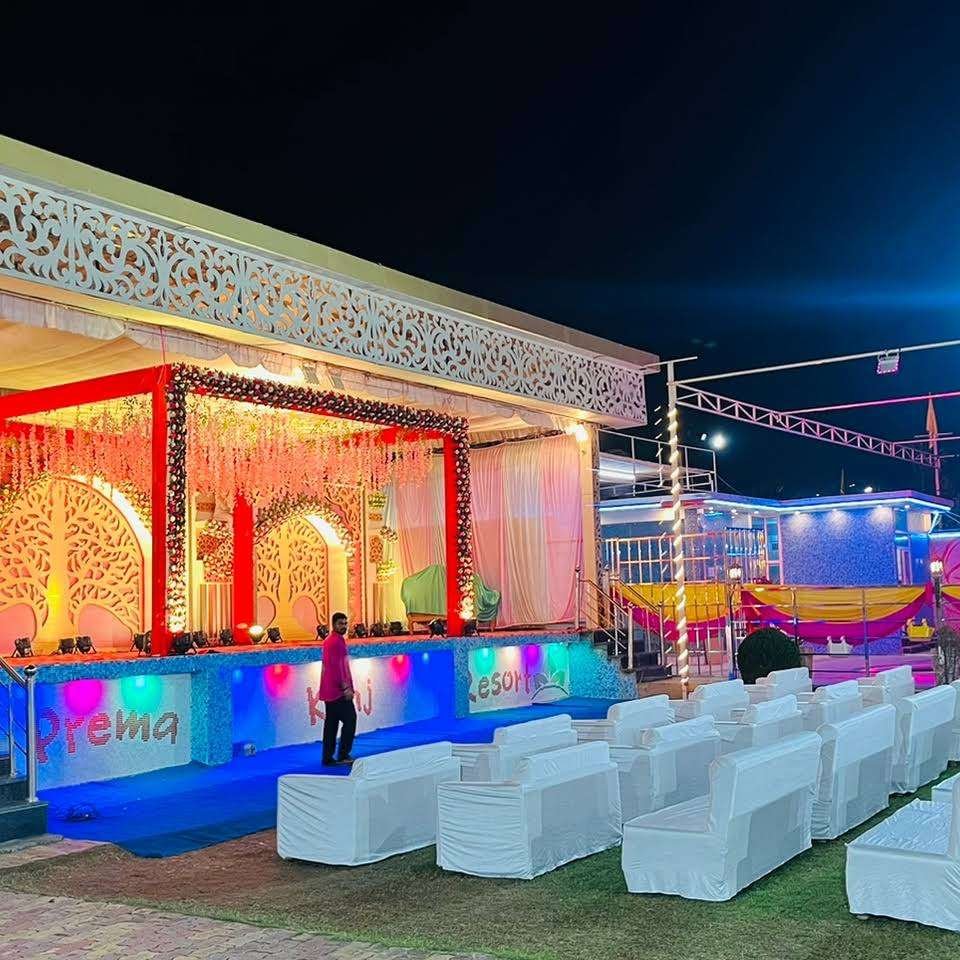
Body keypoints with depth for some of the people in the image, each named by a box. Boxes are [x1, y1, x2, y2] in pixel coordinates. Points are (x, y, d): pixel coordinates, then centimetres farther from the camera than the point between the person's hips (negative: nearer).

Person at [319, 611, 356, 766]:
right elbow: (338, 666, -20)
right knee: (350, 720, -5)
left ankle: (328, 757, 8)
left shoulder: (328, 641, 17)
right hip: (339, 690, -9)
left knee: (331, 724, 9)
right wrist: (346, 687, -20)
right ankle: (343, 755, -5)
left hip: (328, 691, 9)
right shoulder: (337, 641, -13)